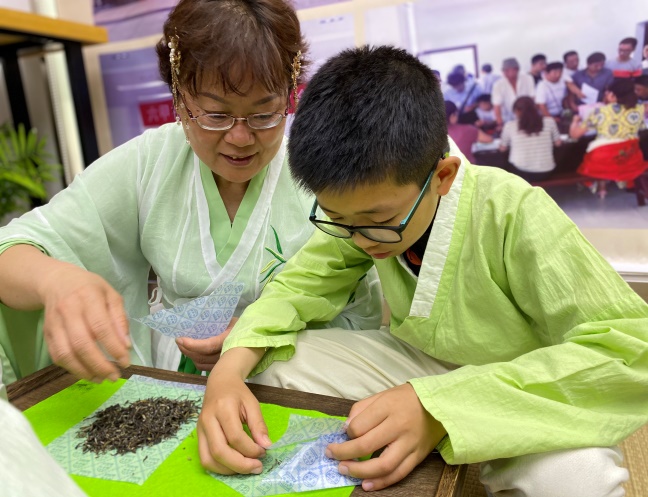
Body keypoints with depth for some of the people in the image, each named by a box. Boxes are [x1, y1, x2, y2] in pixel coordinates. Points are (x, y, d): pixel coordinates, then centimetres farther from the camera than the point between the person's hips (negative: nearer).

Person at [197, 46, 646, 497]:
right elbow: (301, 284, -7)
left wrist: (441, 407, -40)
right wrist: (229, 371, -27)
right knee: (268, 365, -14)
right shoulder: (365, 205, -14)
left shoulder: (512, 215, -29)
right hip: (420, 363, 4)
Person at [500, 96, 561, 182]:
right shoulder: (549, 121, -2)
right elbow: (558, 143, 11)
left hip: (522, 173, -2)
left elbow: (502, 148, 8)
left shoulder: (510, 125, -6)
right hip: (545, 172, 2)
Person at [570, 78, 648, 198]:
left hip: (603, 160, -2)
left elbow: (574, 134, -2)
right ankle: (623, 178, 20)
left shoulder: (601, 111, -6)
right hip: (631, 159, 2)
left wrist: (575, 120, 21)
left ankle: (601, 186, 21)